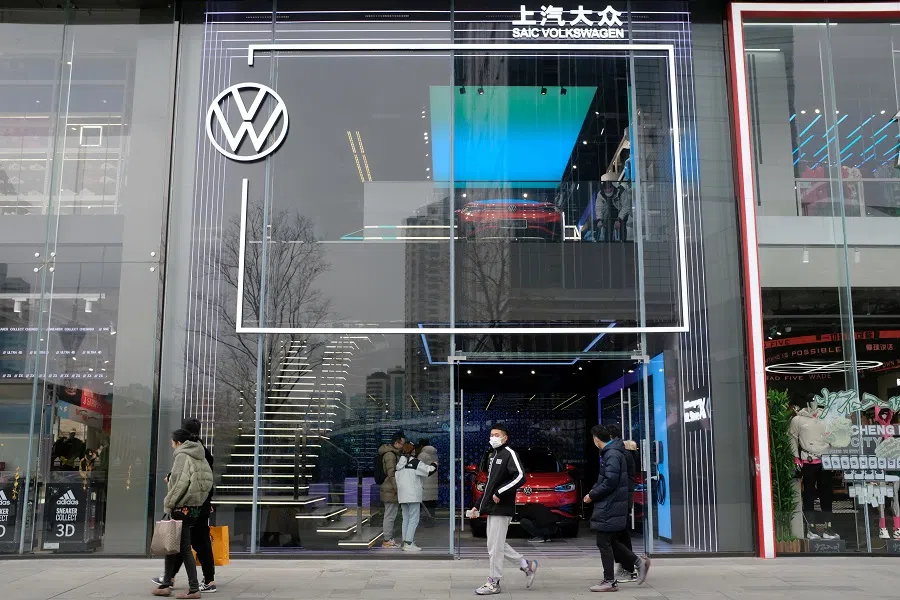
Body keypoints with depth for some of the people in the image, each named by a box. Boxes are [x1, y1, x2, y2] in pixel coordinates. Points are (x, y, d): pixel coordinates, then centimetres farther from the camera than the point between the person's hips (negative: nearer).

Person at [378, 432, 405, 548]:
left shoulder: (394, 454, 17)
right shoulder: (390, 455, -16)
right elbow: (391, 474, -21)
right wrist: (397, 489, -22)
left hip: (392, 490, 11)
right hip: (391, 490, -11)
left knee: (391, 516, 16)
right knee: (390, 516, -4)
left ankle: (389, 539, 23)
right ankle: (387, 541, 1)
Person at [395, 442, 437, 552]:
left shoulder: (400, 463, 11)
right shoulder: (415, 462, -10)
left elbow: (396, 478, 13)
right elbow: (429, 470, -9)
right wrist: (434, 465, 10)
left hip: (402, 495, 8)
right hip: (413, 495, -8)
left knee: (406, 519, 13)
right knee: (414, 519, -5)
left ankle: (406, 542, 14)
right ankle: (408, 544, -10)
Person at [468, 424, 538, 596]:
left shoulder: (509, 454, -8)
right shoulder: (492, 456, 18)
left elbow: (520, 477, -21)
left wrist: (499, 493, -19)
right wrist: (478, 506, 20)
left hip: (502, 508, -9)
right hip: (491, 508, 9)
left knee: (495, 546, -5)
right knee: (494, 545, 12)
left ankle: (494, 583, 5)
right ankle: (526, 565, 24)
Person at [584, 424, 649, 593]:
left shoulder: (612, 454, -17)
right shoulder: (610, 452, 14)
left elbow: (610, 482, -24)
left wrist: (592, 495, -13)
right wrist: (593, 492, 6)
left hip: (610, 507, -10)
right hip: (611, 505, 10)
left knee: (604, 543, -2)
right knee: (611, 541, 15)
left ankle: (609, 581, 6)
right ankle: (639, 563, 20)